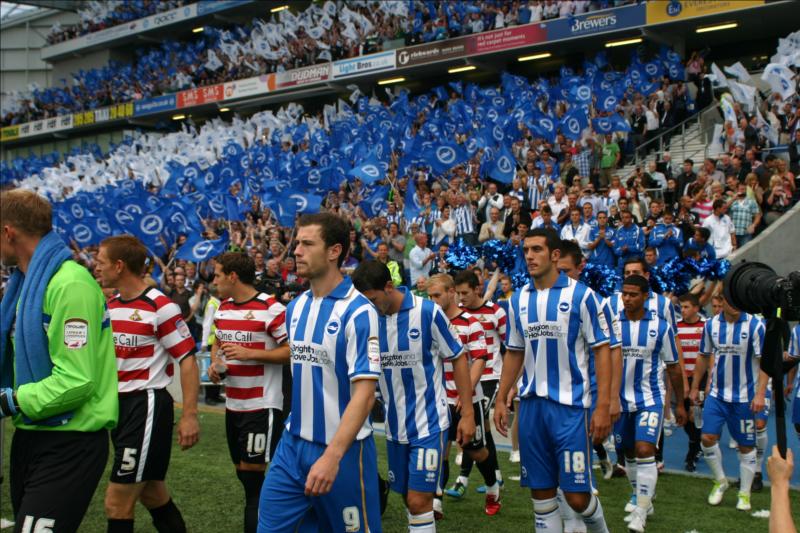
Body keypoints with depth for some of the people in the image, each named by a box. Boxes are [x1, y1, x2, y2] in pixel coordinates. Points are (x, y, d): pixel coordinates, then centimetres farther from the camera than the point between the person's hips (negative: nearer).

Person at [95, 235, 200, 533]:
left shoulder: (160, 307, -15)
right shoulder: (110, 305, 9)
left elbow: (187, 360, -14)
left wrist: (189, 415, -18)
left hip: (147, 405, -8)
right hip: (120, 404, 8)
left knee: (117, 502, -7)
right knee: (151, 493, 18)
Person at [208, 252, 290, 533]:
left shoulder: (271, 308, -15)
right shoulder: (222, 309, 11)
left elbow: (292, 350, -15)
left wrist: (250, 354, -21)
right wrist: (215, 363, 3)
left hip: (262, 405, -8)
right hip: (233, 404, 8)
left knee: (253, 472, -6)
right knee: (243, 472, 15)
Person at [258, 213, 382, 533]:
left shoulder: (358, 312, -15)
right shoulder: (295, 307, 7)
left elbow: (364, 394, -20)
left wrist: (332, 455, -27)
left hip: (342, 449, -6)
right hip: (293, 443, 6)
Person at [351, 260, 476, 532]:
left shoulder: (428, 312, -14)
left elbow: (458, 359, -5)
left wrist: (467, 413, -6)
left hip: (429, 423, -5)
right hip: (395, 426, 5)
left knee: (419, 501, -8)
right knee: (409, 498, 13)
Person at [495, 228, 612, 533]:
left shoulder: (581, 295, -5)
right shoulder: (518, 300, 9)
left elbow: (601, 350, -6)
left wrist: (603, 406, -13)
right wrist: (502, 399, 11)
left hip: (570, 404, -4)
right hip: (531, 405, 5)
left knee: (576, 495, -4)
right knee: (541, 492, 7)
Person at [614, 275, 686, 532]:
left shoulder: (661, 327, -3)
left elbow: (673, 367, 6)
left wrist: (680, 403, 10)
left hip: (650, 399, -2)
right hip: (620, 399, 2)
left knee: (644, 451, -15)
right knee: (630, 454, 13)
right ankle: (644, 502, 32)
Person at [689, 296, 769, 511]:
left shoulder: (755, 325, -11)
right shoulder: (711, 325, 1)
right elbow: (703, 357, 11)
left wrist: (760, 393, -18)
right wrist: (694, 387, 13)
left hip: (744, 397, -3)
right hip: (717, 394, 3)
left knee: (746, 445, 5)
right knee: (707, 438, -5)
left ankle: (744, 493, 21)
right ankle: (720, 481, 19)